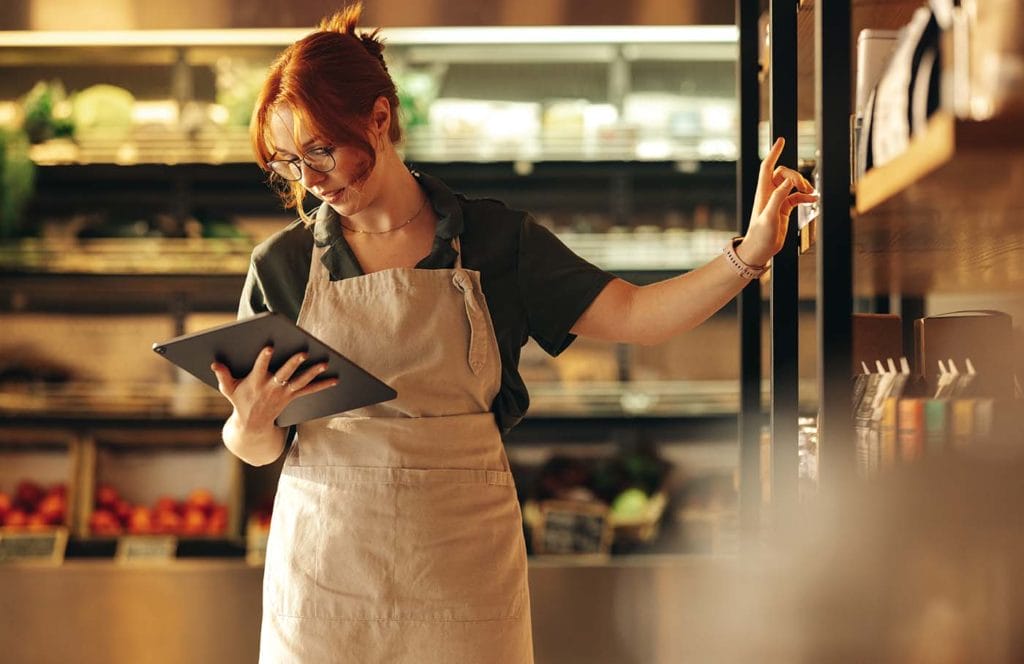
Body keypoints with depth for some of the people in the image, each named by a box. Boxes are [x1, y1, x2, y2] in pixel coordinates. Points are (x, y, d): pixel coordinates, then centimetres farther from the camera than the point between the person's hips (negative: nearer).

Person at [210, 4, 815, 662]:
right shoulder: (283, 263, 1)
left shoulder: (493, 239, 2)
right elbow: (258, 449, 6)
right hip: (325, 557, 0)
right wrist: (251, 420, -17)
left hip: (461, 560, 0)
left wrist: (752, 249, -14)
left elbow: (634, 316, -4)